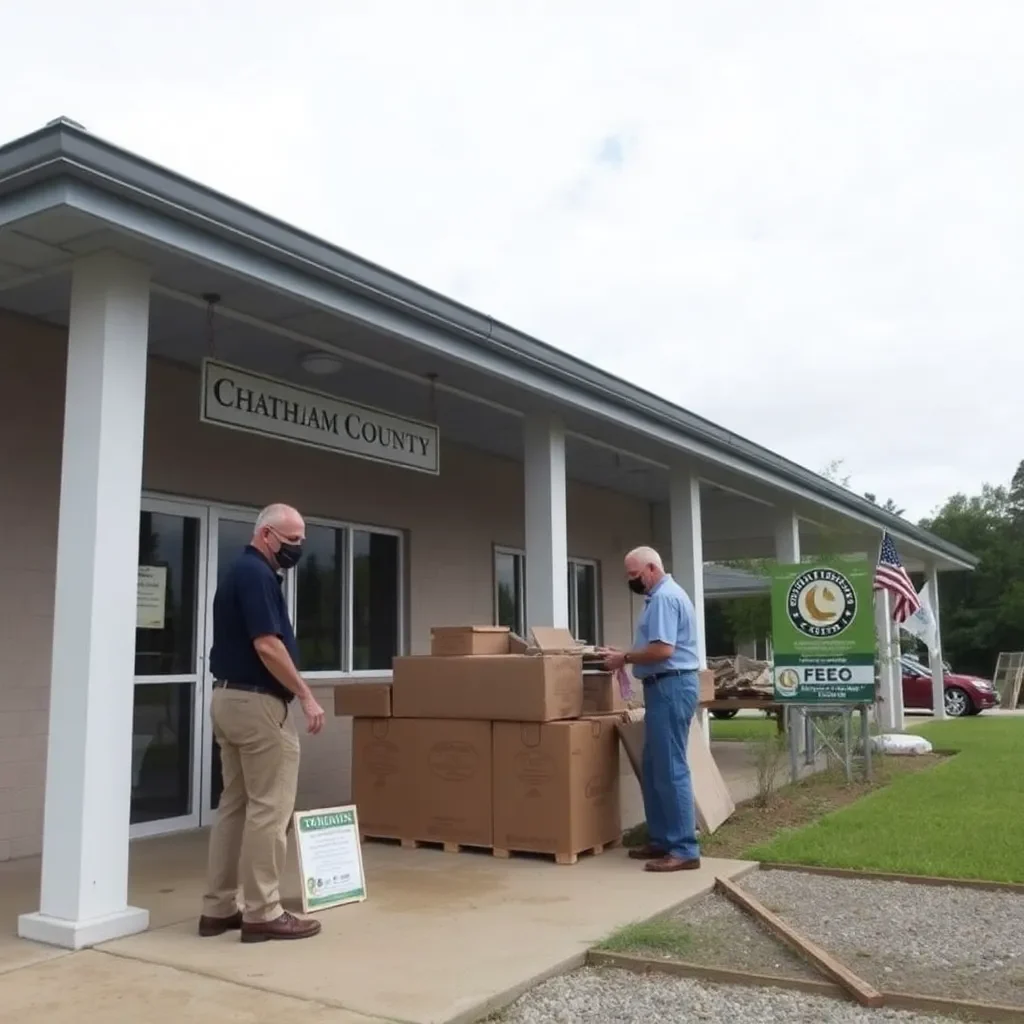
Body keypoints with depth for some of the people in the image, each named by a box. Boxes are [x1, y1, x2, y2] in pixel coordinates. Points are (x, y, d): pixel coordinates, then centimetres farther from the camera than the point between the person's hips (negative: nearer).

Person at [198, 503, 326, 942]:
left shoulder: (239, 571, 16)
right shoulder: (257, 574, -15)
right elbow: (267, 645, -23)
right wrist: (306, 696, -17)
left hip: (228, 697, 11)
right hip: (256, 702, -11)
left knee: (235, 804, 13)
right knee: (269, 808, -3)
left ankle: (219, 908, 18)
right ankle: (263, 913, 3)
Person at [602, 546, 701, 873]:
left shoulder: (664, 598, -15)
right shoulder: (663, 595, 19)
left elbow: (662, 650, -23)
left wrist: (625, 658, -11)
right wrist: (626, 654, 12)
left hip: (670, 687, -11)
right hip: (666, 687, 11)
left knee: (671, 770, -8)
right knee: (653, 768, 14)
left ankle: (684, 850, -4)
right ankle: (662, 840, 21)